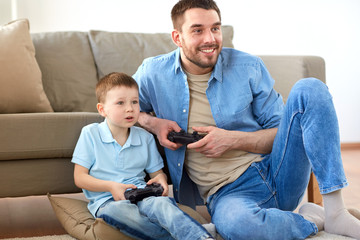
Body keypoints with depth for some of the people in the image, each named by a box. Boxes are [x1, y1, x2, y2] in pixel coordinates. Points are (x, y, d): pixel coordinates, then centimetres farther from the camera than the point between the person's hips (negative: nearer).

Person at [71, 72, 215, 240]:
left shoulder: (145, 138, 14)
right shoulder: (90, 134, 4)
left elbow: (156, 172, 21)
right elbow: (80, 177, 1)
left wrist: (161, 178, -6)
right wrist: (111, 186, -15)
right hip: (106, 200, -2)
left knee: (161, 203, -35)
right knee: (118, 210, -40)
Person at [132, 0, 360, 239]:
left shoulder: (249, 67, 3)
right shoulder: (153, 74, 2)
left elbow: (282, 132, 7)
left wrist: (233, 140, -11)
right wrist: (152, 123, -3)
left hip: (274, 173, 3)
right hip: (228, 193, -2)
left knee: (310, 88, -18)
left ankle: (334, 211, -20)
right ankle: (310, 220, -10)